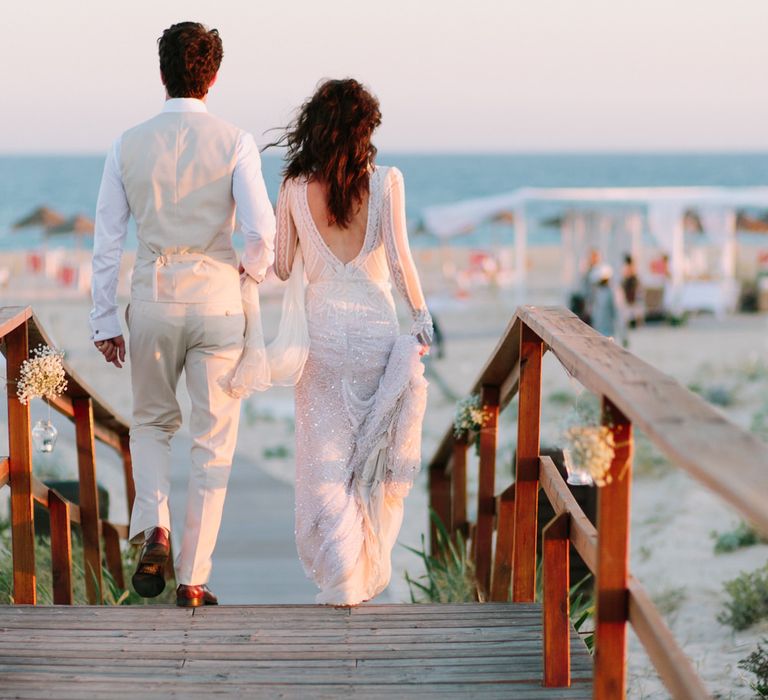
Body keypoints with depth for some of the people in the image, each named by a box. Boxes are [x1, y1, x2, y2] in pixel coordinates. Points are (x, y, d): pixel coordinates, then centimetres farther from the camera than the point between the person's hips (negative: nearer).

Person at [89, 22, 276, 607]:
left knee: (152, 423, 23)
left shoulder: (129, 146, 1)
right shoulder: (234, 142, -6)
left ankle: (154, 528, 0)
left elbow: (107, 241, 3)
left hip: (152, 302, 2)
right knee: (213, 443, 8)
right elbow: (262, 233, -13)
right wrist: (252, 271, 10)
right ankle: (193, 580, 9)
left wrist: (104, 322, 10)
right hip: (216, 301, -2)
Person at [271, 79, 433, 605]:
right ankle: (369, 570, 23)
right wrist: (422, 316, -1)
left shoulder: (295, 189, -1)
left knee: (326, 458, 7)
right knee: (376, 452, 15)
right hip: (376, 328, 0)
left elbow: (283, 269, 5)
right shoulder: (385, 181, -6)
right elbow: (399, 258, -10)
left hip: (322, 333, 0)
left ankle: (342, 581, 1)